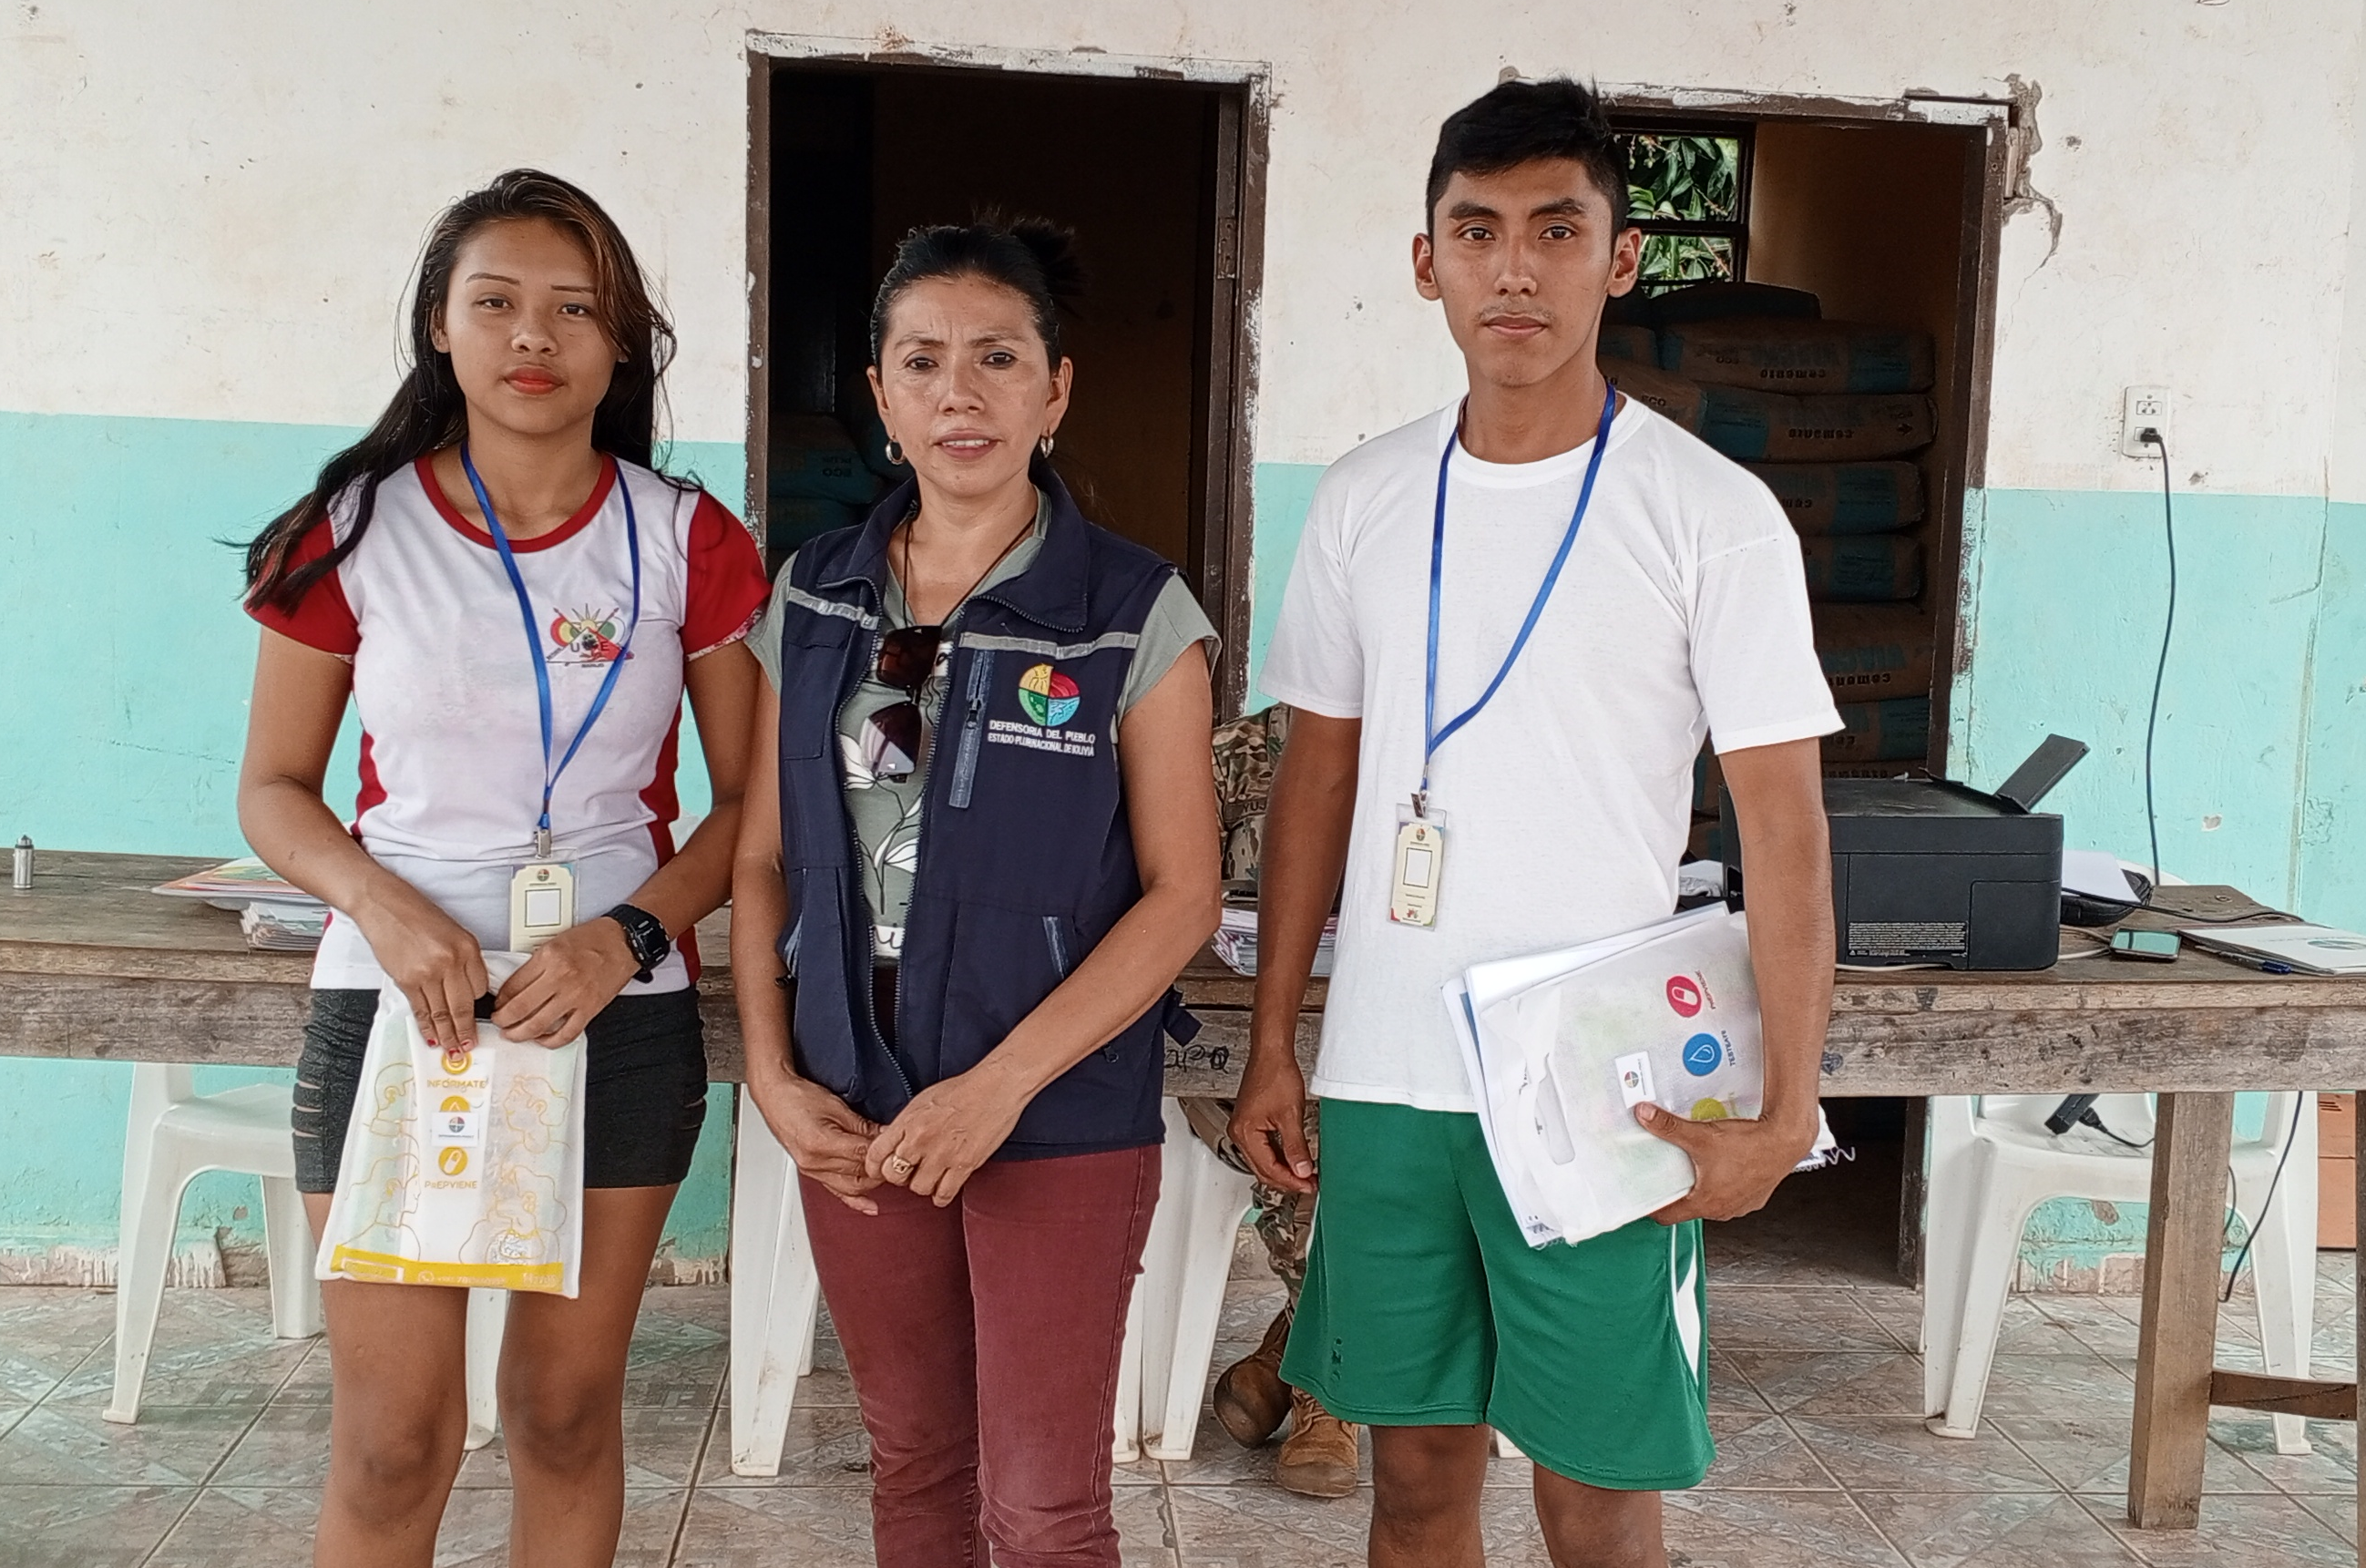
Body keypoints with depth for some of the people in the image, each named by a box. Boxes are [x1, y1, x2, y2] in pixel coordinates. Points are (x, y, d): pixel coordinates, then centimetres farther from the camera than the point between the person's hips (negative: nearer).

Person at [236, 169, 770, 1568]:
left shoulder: (689, 543, 1)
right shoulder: (354, 533, 1)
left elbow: (747, 798, 3)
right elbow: (275, 787, 6)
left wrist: (628, 934, -13)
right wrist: (382, 904, -14)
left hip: (621, 1017, 1)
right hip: (396, 1005, 0)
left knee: (568, 1411, 10)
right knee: (395, 1438, 0)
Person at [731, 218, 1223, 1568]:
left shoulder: (1136, 614, -7)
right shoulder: (813, 598, 6)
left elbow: (1182, 893, -9)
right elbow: (766, 859, 8)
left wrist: (1004, 1083, -16)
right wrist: (774, 1077, -2)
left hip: (1063, 1118, -4)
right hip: (856, 1115, 4)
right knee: (914, 1459, 17)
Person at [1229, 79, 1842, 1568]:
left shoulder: (1713, 516, -7)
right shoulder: (1364, 499, 5)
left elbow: (1785, 827, -7)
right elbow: (1320, 774, 11)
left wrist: (1783, 1115, -13)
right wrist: (1272, 1047, 9)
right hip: (1380, 1077, 4)